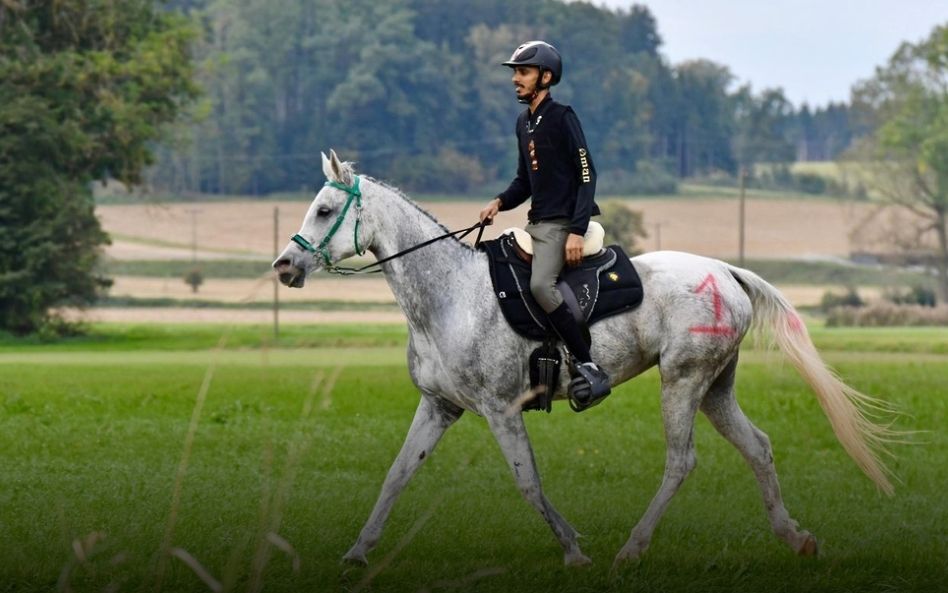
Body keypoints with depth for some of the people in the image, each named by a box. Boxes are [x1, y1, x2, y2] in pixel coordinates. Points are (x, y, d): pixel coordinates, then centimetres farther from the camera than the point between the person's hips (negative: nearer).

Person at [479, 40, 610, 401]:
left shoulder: (562, 118, -10)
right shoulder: (524, 123, 16)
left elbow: (586, 176, -14)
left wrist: (576, 231, -23)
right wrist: (500, 202, 3)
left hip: (560, 224, -10)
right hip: (536, 223, 10)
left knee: (540, 285, -29)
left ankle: (589, 367, -27)